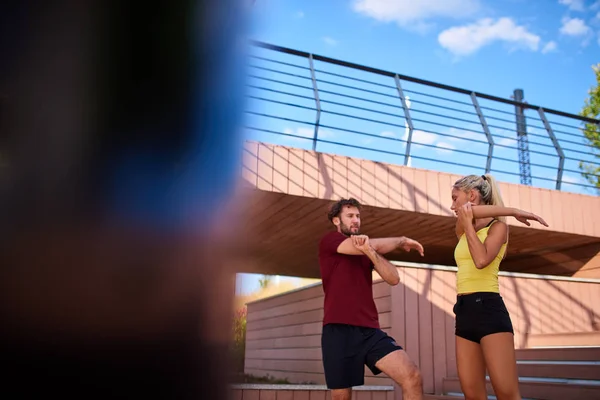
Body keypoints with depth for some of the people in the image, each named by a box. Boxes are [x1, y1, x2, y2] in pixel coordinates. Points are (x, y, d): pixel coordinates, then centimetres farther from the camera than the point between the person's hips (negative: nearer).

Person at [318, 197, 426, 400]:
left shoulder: (367, 249, 18)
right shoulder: (328, 241, 3)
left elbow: (394, 278, 2)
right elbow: (372, 245, -11)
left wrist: (369, 251, -14)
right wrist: (402, 241, 6)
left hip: (370, 331, 4)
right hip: (338, 331, -4)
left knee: (413, 377, -14)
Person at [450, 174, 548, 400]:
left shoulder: (498, 226, 2)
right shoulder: (462, 231, 19)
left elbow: (482, 259, -17)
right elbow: (466, 212, -6)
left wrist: (468, 223, -7)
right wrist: (512, 211, -6)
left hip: (488, 309, -6)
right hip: (464, 312, 7)